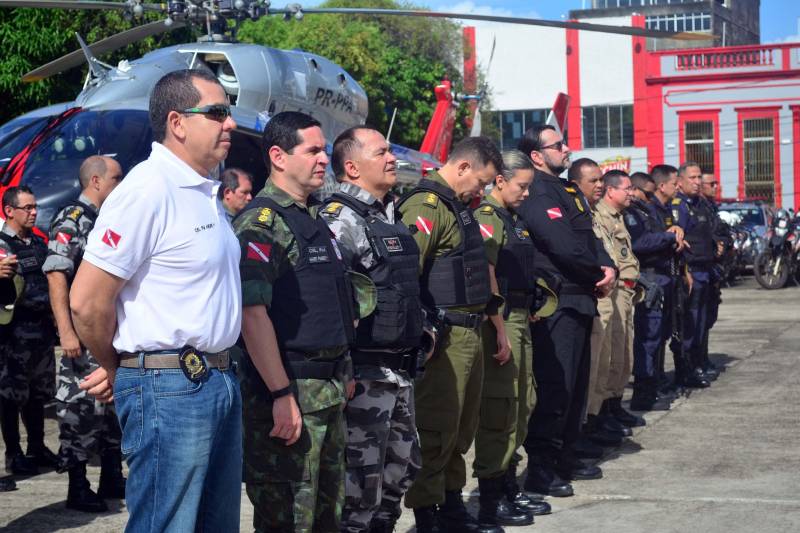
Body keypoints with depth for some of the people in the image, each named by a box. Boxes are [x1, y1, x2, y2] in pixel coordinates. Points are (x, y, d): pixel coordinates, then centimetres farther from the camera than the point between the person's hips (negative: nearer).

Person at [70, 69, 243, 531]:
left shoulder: (206, 193, 14)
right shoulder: (149, 189, -15)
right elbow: (87, 301, -17)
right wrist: (117, 370, 0)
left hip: (219, 383, 9)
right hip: (170, 389, -9)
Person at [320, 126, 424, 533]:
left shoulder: (389, 216, 15)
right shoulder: (342, 220, -15)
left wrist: (422, 329, 22)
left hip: (400, 366, 10)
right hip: (366, 371, -10)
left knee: (402, 466, 18)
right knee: (362, 482, -3)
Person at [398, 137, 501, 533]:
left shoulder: (458, 206, 17)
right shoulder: (426, 206, -14)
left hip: (469, 333, 10)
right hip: (444, 336, -10)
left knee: (461, 429, 17)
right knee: (436, 434, -5)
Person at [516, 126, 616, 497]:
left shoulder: (569, 191, 18)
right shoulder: (538, 195, -14)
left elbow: (590, 238, 17)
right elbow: (565, 248, -21)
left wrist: (609, 268, -3)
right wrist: (598, 274, -6)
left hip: (580, 299, 10)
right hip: (557, 302, -10)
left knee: (576, 382, 15)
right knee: (555, 383, -10)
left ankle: (564, 455, 25)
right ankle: (540, 468, -5)